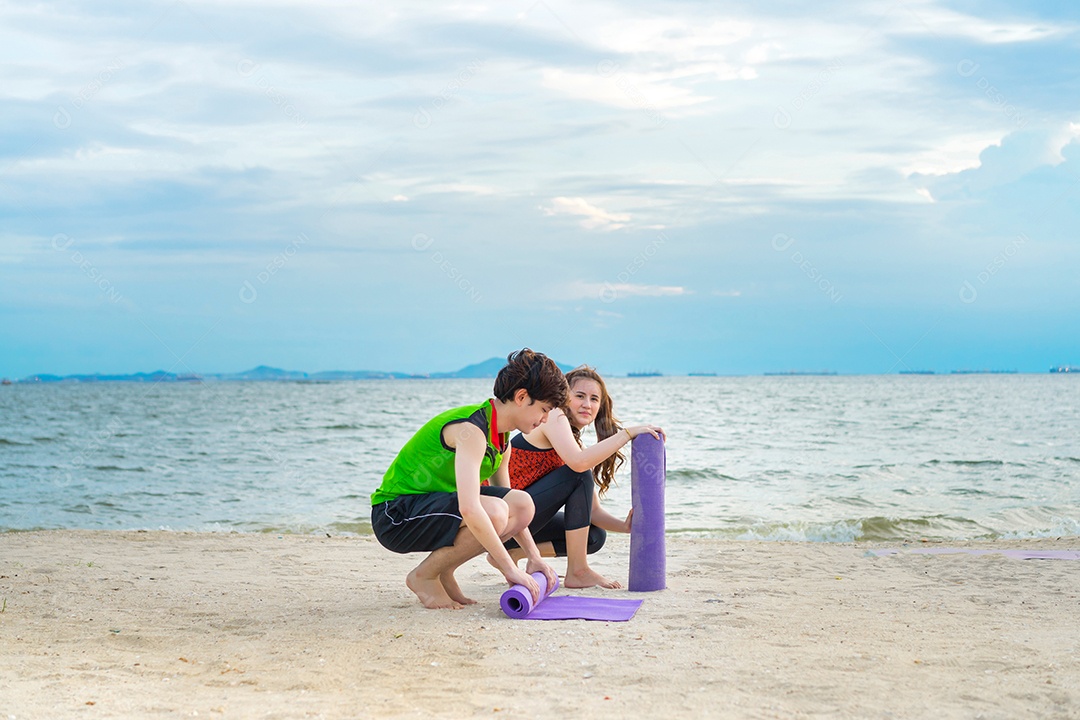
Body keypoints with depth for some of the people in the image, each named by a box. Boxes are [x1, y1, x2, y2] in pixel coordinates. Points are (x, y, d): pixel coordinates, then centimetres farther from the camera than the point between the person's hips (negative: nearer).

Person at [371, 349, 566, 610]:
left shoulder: (502, 441, 7)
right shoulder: (471, 429, -24)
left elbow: (516, 509, 18)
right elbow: (469, 509, -35)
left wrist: (534, 557, 7)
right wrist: (511, 569, -33)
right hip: (396, 515, -9)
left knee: (523, 504, -8)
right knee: (493, 512, -31)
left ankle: (443, 570, 4)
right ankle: (424, 575, -9)